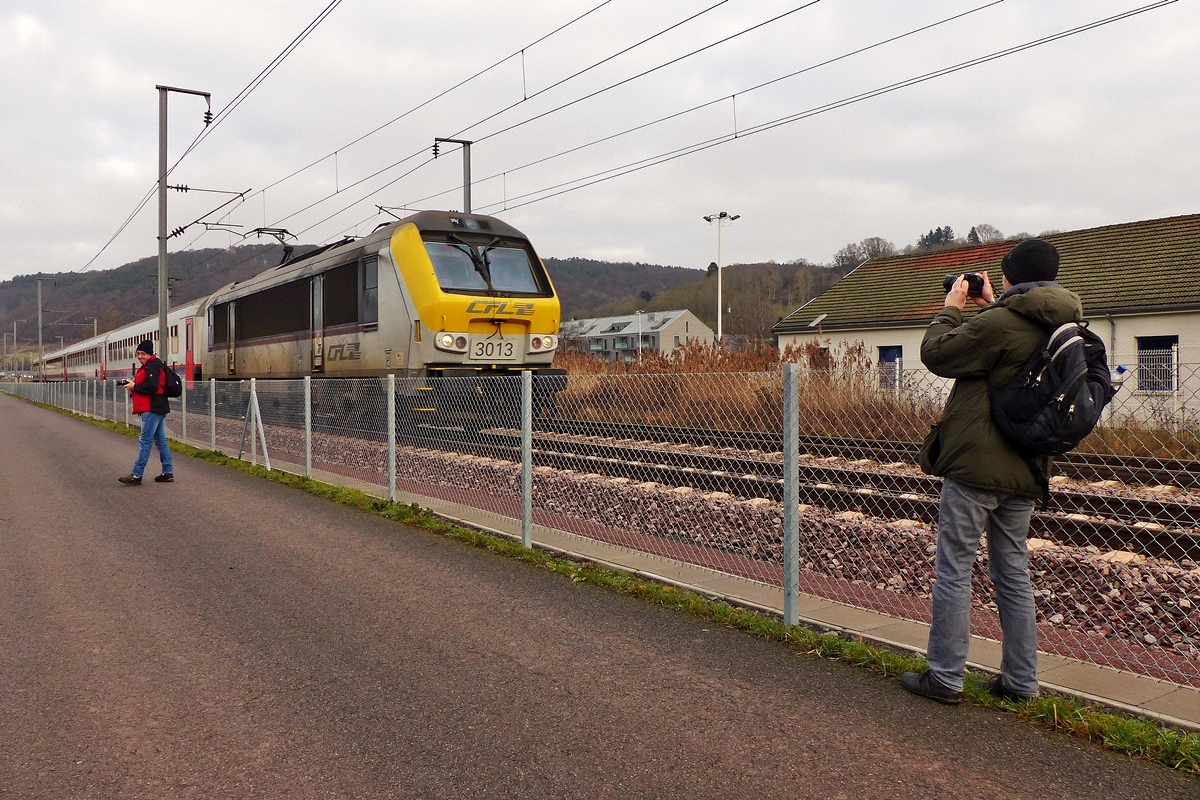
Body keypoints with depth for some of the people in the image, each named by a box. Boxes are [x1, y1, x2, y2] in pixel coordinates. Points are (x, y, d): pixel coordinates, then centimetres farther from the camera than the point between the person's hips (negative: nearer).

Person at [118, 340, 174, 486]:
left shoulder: (153, 365, -12)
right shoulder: (147, 366, 21)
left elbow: (151, 386, -23)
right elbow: (144, 385, 19)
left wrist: (134, 387, -13)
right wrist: (133, 384, 2)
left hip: (152, 409, -11)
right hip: (157, 409, 11)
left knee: (145, 441, -8)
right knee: (161, 441, 10)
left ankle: (136, 475, -7)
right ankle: (168, 472, 13)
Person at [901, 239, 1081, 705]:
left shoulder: (999, 324, -17)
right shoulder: (1063, 329, 7)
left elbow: (936, 354, -8)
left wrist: (950, 309, 6)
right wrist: (991, 307, 21)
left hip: (976, 465, -8)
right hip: (1024, 473, 8)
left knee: (954, 571, 1)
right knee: (1013, 574, 15)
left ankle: (945, 678, 7)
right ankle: (1020, 681, 20)